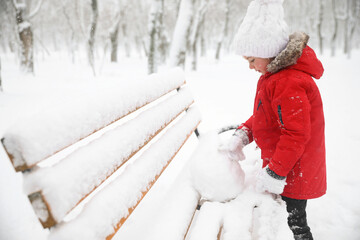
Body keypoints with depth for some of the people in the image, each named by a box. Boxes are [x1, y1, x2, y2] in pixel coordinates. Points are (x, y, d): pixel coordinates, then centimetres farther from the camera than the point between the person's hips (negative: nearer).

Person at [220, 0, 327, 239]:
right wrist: (242, 134, 1)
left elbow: (296, 134, -28)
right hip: (280, 166, 10)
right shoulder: (274, 76, 7)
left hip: (293, 173, -10)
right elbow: (263, 116, 15)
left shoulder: (289, 84, -28)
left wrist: (275, 172, -23)